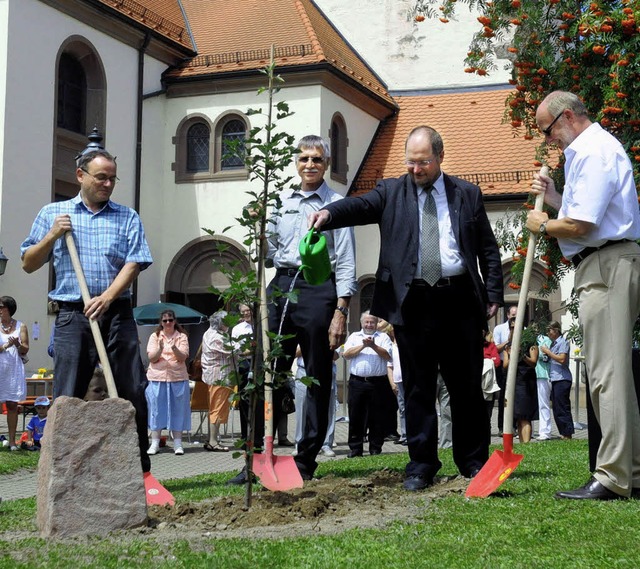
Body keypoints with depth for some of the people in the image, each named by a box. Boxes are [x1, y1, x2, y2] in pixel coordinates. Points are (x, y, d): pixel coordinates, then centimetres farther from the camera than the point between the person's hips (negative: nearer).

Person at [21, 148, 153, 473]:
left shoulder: (127, 218, 11)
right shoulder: (52, 214, 12)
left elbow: (134, 263, -1)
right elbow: (28, 264, 13)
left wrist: (107, 297, -16)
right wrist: (53, 235, -3)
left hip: (117, 314, 1)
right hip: (73, 315, 0)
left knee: (133, 392, -1)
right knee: (67, 398, -3)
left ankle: (140, 468, 8)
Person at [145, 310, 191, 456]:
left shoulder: (181, 337, 6)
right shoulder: (155, 336, 8)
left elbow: (183, 357, -5)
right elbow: (151, 358, -1)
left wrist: (174, 348, -24)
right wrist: (160, 348, -20)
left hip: (177, 378, 0)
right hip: (157, 378, 0)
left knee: (177, 410, 2)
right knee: (156, 409, 1)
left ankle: (177, 443, 6)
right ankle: (155, 443, 7)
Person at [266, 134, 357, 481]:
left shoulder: (336, 205, 3)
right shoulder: (281, 202, 16)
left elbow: (346, 263, -1)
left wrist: (341, 311, -10)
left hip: (318, 289, -4)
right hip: (280, 286, 4)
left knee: (318, 380, 2)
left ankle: (306, 462, 10)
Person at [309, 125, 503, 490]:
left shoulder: (468, 194, 11)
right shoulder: (392, 192, 9)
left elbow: (488, 249, 12)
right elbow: (359, 207, -10)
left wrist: (494, 294, 4)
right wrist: (329, 213, -31)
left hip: (460, 300, 1)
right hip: (413, 303, -1)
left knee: (468, 387, 8)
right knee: (418, 388, 4)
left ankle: (473, 461, 20)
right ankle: (422, 465, 11)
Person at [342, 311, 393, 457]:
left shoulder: (383, 337, 11)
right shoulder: (354, 336, 16)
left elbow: (387, 356, -3)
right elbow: (346, 354, 1)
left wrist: (373, 346, -14)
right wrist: (363, 346, -9)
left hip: (377, 382, -1)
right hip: (357, 381, 1)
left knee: (377, 417, 2)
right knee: (355, 416, 2)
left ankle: (375, 449, 9)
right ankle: (355, 449, 8)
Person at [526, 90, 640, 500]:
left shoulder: (593, 151, -13)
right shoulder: (595, 147, 21)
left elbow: (581, 225, -20)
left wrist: (543, 225, -4)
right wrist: (555, 198, 14)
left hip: (606, 265, -11)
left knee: (607, 372, -10)